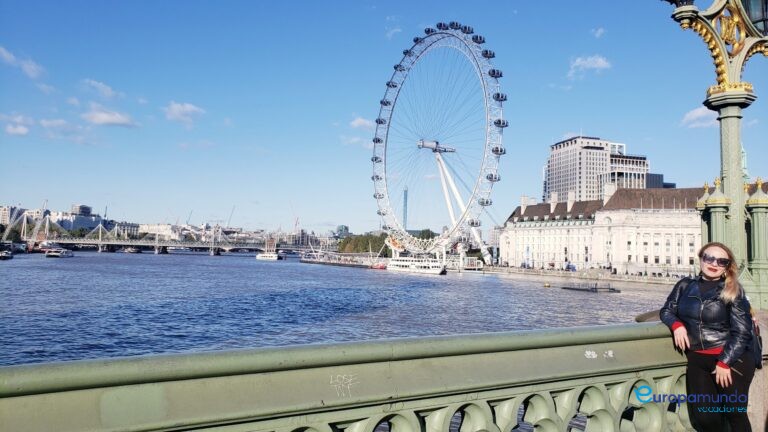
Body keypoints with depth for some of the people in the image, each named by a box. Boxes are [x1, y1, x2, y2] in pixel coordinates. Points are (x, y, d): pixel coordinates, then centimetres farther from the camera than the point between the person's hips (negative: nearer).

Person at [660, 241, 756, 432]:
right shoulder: (685, 285, 5)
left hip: (731, 360, -2)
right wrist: (676, 324, -13)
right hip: (697, 360, 3)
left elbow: (742, 330, -9)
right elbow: (666, 311, 10)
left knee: (735, 414, 8)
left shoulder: (733, 291, -4)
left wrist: (725, 362, -14)